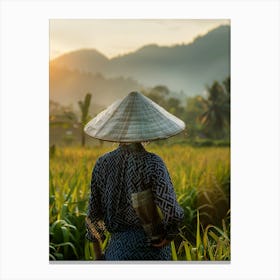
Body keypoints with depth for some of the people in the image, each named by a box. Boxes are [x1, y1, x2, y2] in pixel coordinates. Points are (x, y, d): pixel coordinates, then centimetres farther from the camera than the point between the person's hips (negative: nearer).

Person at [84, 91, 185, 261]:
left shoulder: (103, 164, -3)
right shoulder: (153, 164, -14)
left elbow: (93, 214, 3)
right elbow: (171, 211, -22)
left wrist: (97, 253, 14)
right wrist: (170, 235, -1)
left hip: (118, 247, 3)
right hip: (153, 247, -2)